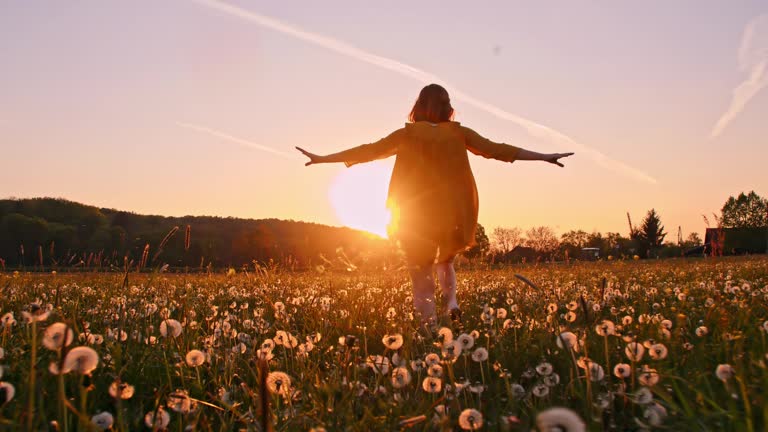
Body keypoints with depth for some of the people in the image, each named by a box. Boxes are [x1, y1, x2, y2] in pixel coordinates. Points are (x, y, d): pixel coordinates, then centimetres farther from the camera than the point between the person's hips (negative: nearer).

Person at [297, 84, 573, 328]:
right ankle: (451, 301, 6)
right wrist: (546, 157, 6)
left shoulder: (407, 135, -2)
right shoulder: (458, 133, 1)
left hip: (418, 220, -2)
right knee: (445, 261, 30)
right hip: (454, 218, 2)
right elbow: (496, 150, 1)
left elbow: (370, 151, 0)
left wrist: (321, 159, 9)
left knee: (422, 281, 8)